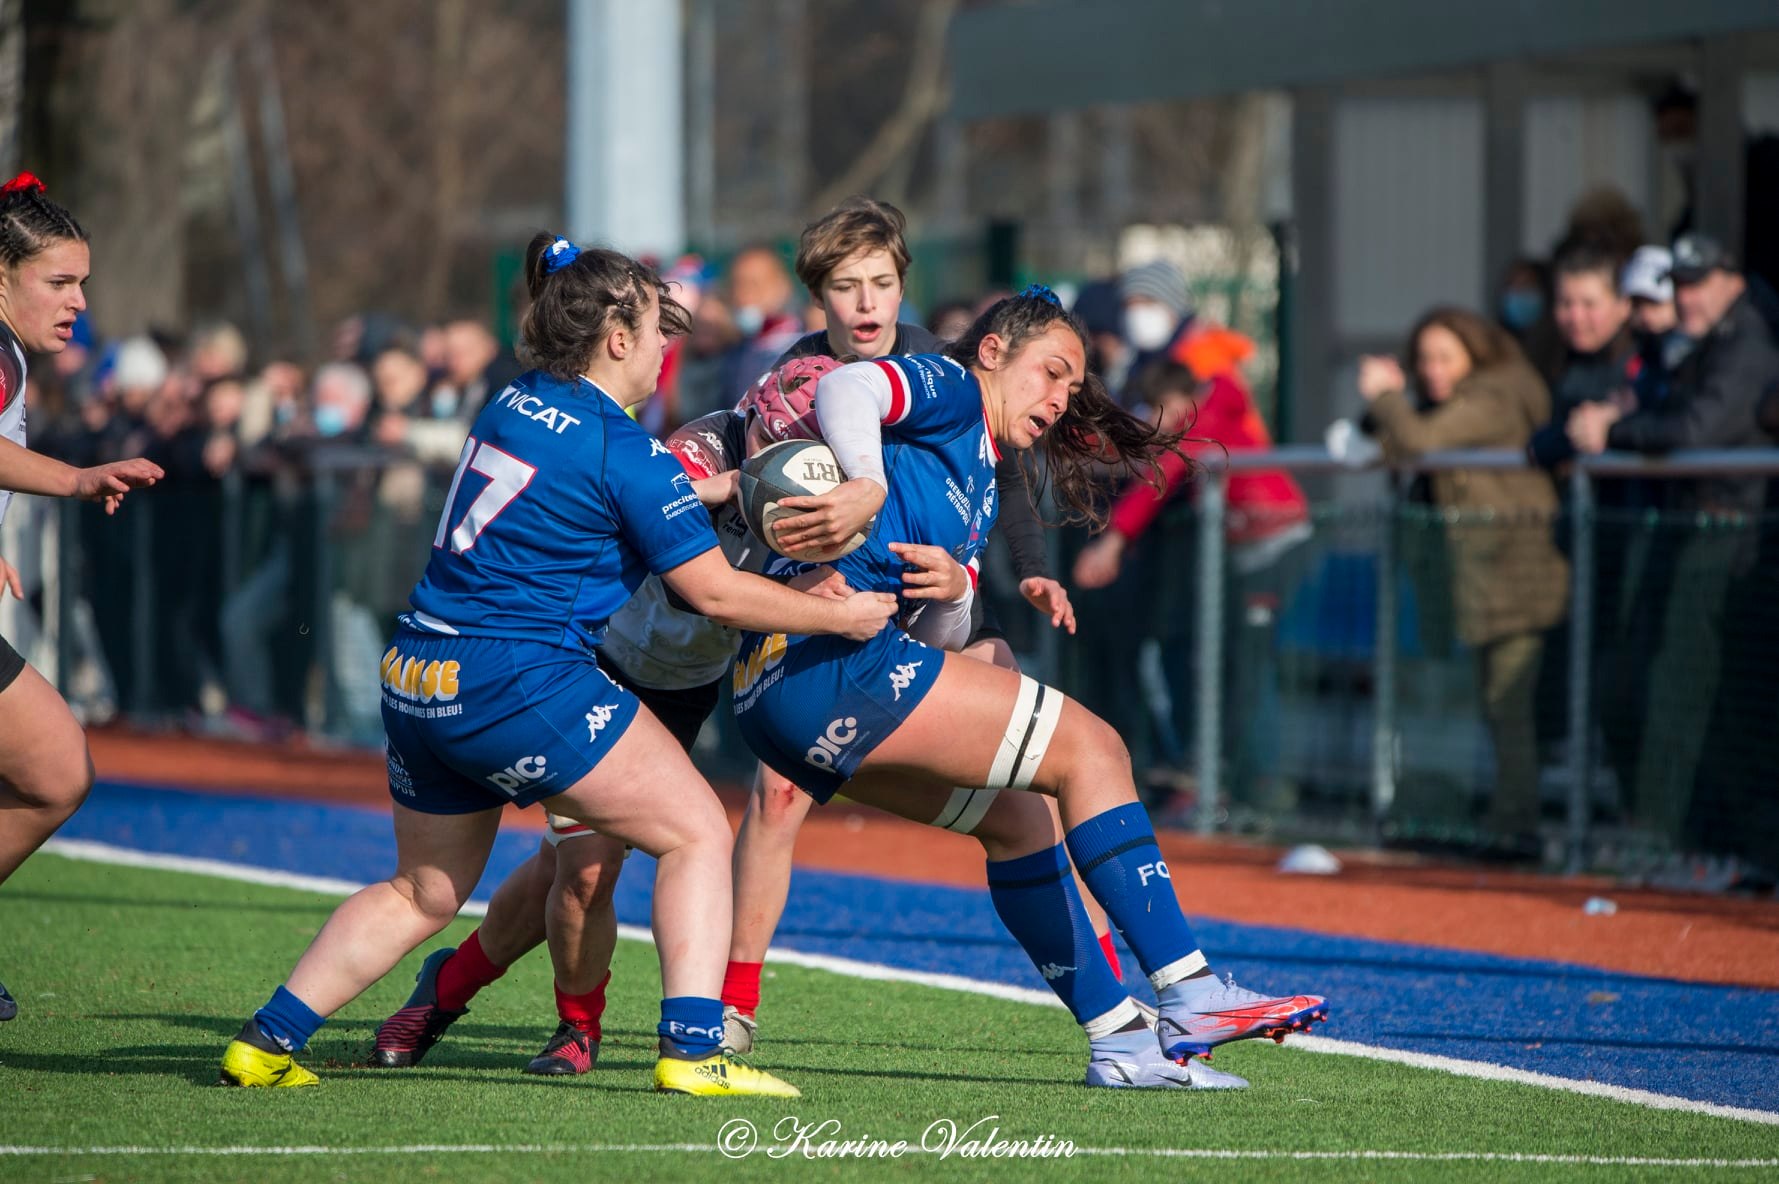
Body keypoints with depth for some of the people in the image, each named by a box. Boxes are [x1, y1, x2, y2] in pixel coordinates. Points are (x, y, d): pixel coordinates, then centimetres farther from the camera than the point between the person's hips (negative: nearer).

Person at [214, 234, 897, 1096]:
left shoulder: (514, 404, 11)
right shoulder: (624, 452, -10)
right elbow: (715, 591, -7)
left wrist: (711, 489, 26)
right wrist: (839, 616, 3)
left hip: (417, 677, 8)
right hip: (519, 683, -8)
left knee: (422, 892, 22)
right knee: (696, 831, 1)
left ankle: (266, 1040, 16)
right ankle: (692, 1050, -10)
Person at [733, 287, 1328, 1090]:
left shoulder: (982, 486, 29)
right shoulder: (948, 391, 3)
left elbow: (938, 636, 19)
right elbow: (846, 388, -19)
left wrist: (952, 592, -4)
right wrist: (866, 485, -36)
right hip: (829, 660, -10)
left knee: (1017, 817, 18)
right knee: (1090, 748, -9)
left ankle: (1120, 1040, 16)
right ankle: (1188, 996, -13)